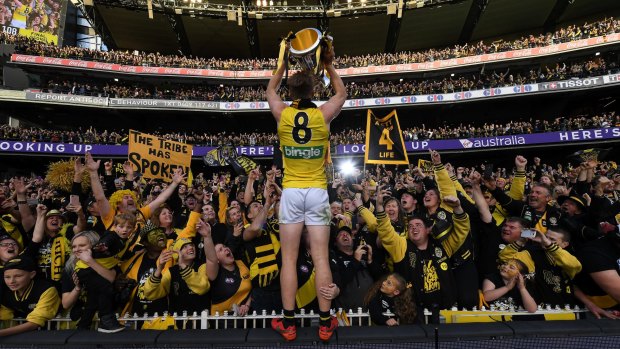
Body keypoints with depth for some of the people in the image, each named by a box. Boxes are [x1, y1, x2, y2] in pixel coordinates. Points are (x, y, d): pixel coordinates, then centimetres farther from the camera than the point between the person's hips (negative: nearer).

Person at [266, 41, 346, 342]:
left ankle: (288, 324, 14)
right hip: (317, 192, 0)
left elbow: (270, 89, 22)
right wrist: (328, 65, 22)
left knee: (289, 259, 6)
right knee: (321, 259, 4)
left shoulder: (282, 114, -1)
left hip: (291, 192, 0)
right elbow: (342, 93, 20)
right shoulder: (323, 114, -2)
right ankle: (325, 324, 14)